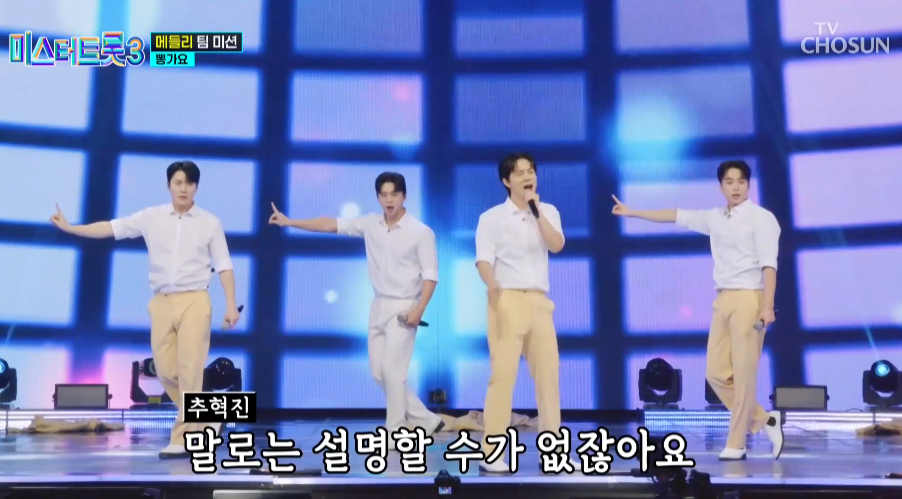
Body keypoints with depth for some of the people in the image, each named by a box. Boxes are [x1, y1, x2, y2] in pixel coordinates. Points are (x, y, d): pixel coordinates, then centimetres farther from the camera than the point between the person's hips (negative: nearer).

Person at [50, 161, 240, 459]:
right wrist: (69, 227, 0)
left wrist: (231, 305, -5)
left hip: (194, 301, -3)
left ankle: (183, 438, -2)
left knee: (189, 370, -8)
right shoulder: (151, 217, 6)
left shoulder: (210, 223, 1)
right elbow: (111, 228, 6)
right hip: (161, 302, 3)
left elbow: (223, 266, 1)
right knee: (165, 371, 6)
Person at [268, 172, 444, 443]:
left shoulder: (421, 232, -11)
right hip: (378, 305, 6)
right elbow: (331, 224, 2)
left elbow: (430, 274, -12)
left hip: (403, 308, -6)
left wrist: (419, 309, -21)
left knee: (392, 370, -7)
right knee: (379, 372, 8)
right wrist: (289, 222, -2)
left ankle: (395, 433, 8)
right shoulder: (370, 224, 2)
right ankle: (426, 420, 18)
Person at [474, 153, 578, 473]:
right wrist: (492, 285, -29)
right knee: (503, 373, -8)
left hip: (539, 301, 4)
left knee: (548, 373, 6)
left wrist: (537, 211, -6)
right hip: (507, 300, -4)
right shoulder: (491, 217, 1)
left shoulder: (548, 212, 13)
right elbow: (483, 259, -9)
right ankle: (491, 453, -3)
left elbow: (557, 245, -3)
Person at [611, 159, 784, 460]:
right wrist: (632, 212, 26)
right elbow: (675, 216, 22)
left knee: (744, 374, -4)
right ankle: (765, 422, 19)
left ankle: (736, 445, 3)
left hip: (748, 299, -7)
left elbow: (768, 265, -12)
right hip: (722, 300, 7)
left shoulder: (761, 218, -3)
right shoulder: (714, 218, 14)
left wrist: (767, 307, -21)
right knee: (717, 373, 6)